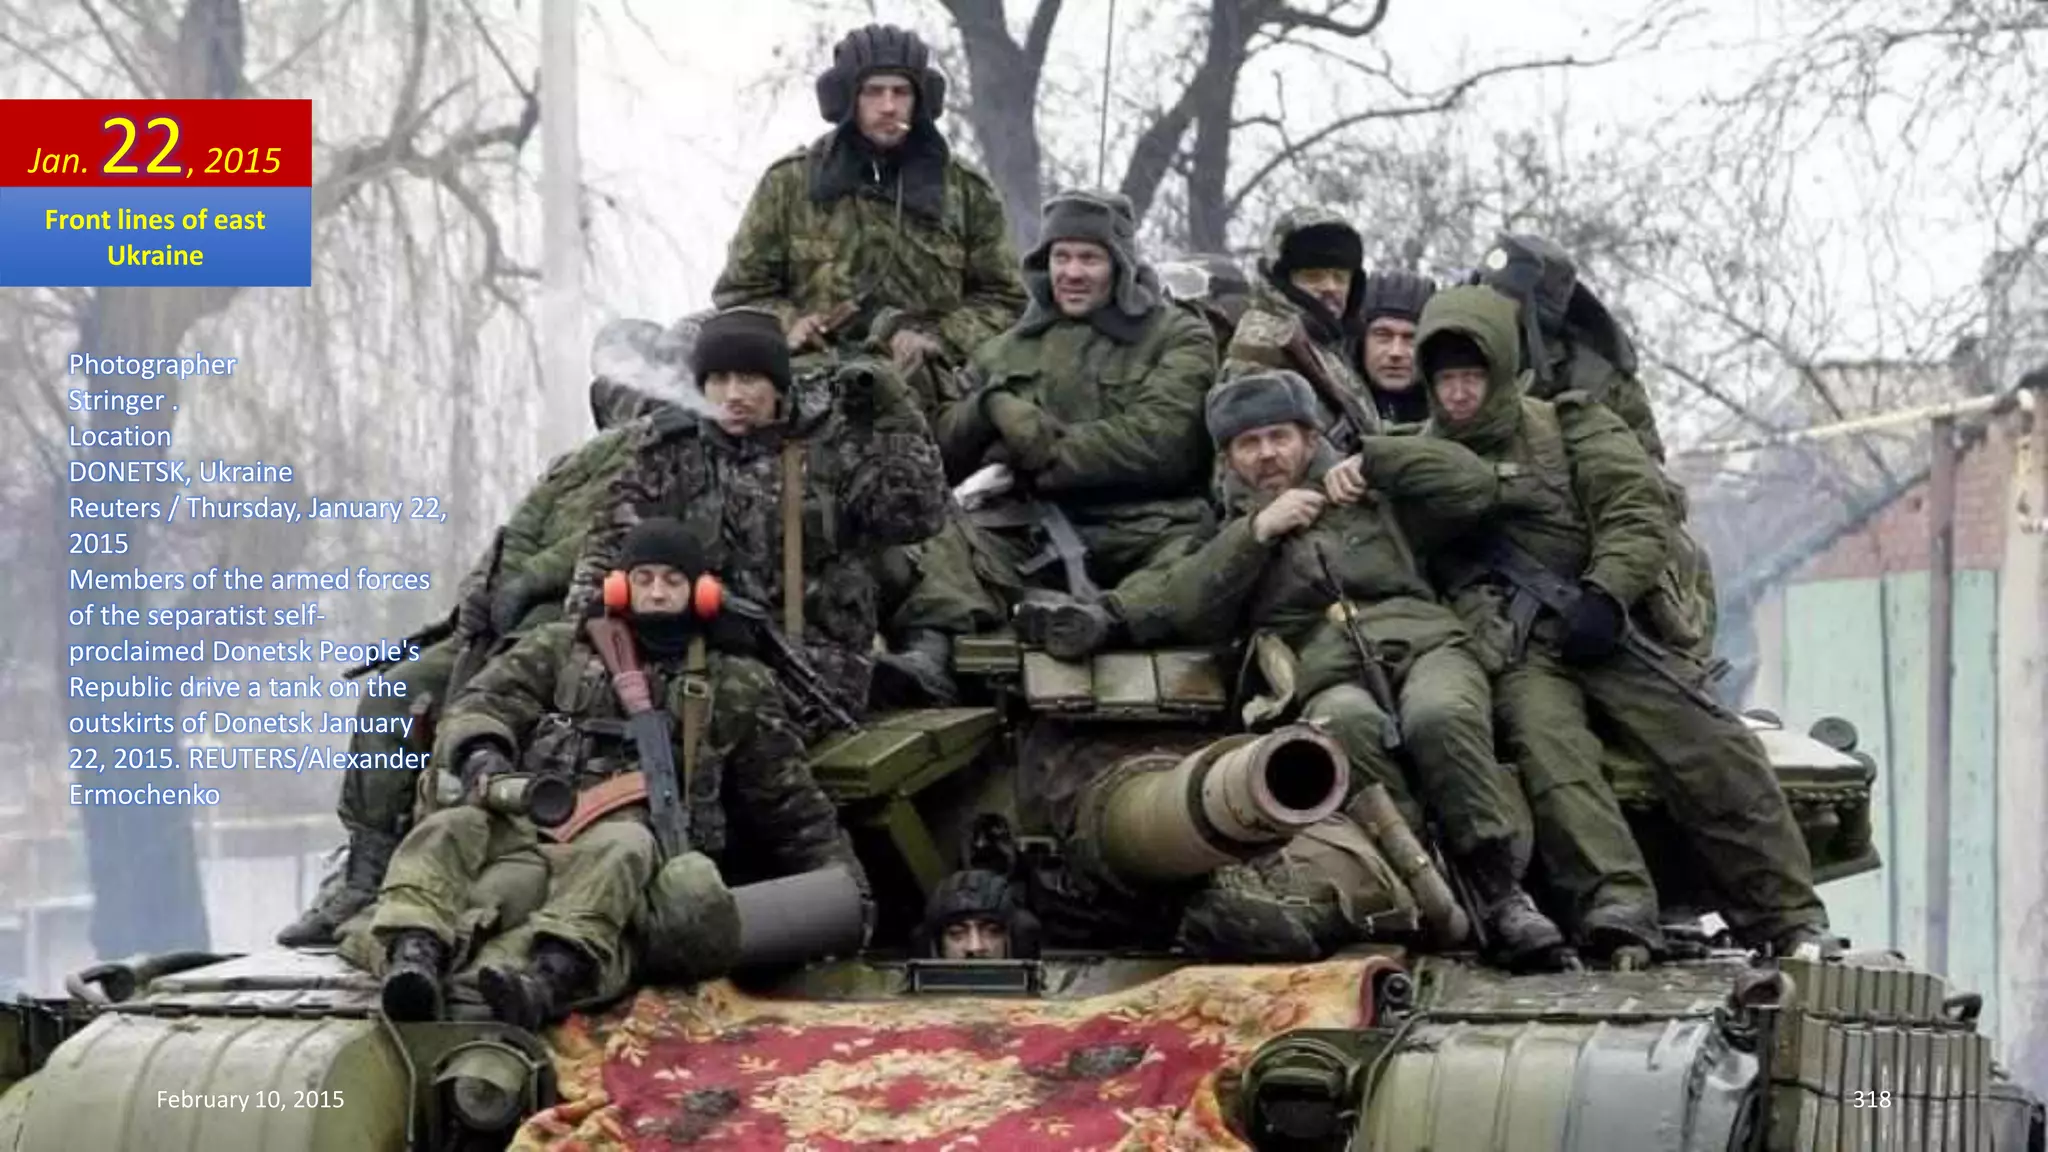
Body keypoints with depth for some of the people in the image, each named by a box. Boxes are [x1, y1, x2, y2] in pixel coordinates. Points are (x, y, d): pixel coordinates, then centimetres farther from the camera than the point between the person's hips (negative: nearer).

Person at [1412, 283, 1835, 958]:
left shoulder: (1566, 429, 15)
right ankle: (1614, 901, -47)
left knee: (1711, 749, -18)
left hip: (1601, 634, 0)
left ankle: (1790, 919, -16)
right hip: (1511, 651, 0)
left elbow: (1640, 515, 3)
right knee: (1545, 740, -34)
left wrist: (1604, 596, -12)